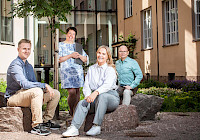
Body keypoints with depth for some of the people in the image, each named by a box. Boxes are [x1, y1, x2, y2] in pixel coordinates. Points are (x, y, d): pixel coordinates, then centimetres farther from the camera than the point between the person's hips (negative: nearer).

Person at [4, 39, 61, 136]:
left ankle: (46, 121, 10)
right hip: (13, 97, -9)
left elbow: (34, 84, 18)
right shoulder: (15, 65, -14)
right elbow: (24, 84, -27)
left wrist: (46, 89, -3)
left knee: (56, 93, 3)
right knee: (37, 91, -37)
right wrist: (45, 85, -26)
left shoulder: (29, 66, 17)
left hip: (30, 95, 9)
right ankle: (36, 126, -34)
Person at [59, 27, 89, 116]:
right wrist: (71, 56, -11)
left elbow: (86, 59, 18)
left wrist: (79, 56, -3)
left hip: (78, 71, 4)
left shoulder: (78, 46, 20)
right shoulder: (61, 45, 8)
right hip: (67, 71, -4)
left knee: (77, 91, -1)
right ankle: (71, 112, 4)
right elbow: (59, 59, -4)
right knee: (72, 92, -13)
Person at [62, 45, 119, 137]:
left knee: (102, 96, -37)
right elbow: (86, 85, 10)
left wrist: (96, 93, -36)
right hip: (95, 98, 4)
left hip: (110, 96, -4)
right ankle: (74, 128, -39)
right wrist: (88, 95, -13)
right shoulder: (91, 69, 19)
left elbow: (107, 85, -18)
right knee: (82, 103, -24)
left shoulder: (110, 70, 1)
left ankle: (96, 126, -36)